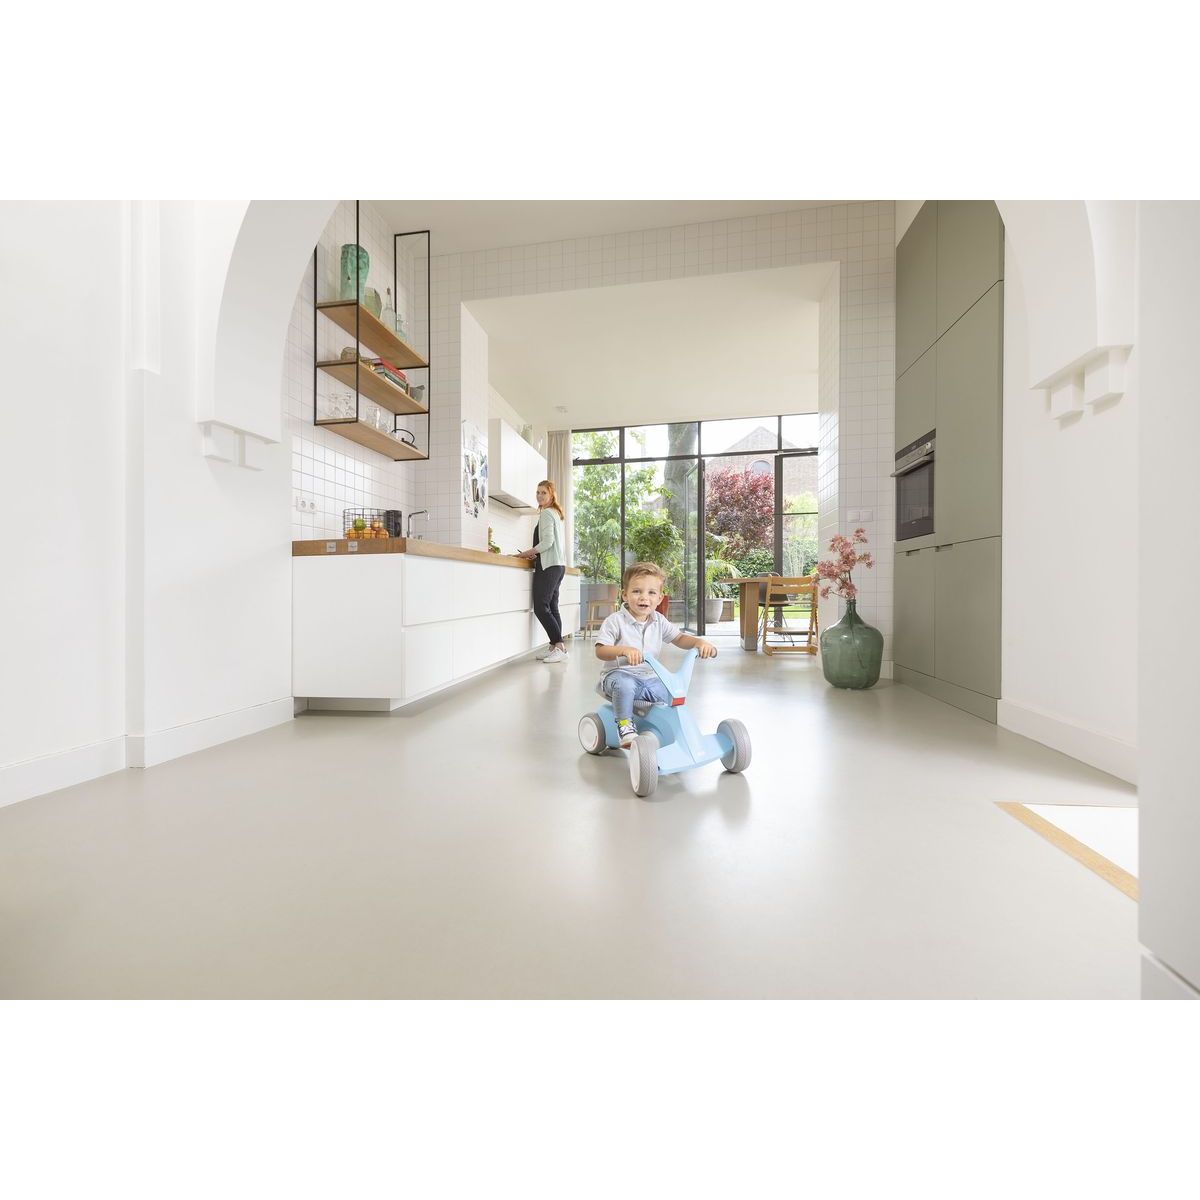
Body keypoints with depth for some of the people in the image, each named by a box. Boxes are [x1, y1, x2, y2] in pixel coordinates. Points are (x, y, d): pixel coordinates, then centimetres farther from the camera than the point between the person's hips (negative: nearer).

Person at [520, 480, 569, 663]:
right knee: (551, 607, 6)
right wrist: (535, 554, 16)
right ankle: (557, 647, 5)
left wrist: (528, 553, -6)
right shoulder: (556, 513, 23)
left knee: (541, 608, -12)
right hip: (558, 565, 10)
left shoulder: (546, 513, -6)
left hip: (548, 565, -10)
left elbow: (547, 541, -16)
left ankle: (559, 646, -16)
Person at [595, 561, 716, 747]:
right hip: (619, 674, -5)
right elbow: (600, 651, -17)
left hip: (649, 678, 5)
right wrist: (624, 650, -36)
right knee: (624, 685, -37)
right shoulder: (615, 620, -11)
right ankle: (625, 725, -18)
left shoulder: (659, 621, 6)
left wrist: (699, 642, -9)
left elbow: (679, 638, 12)